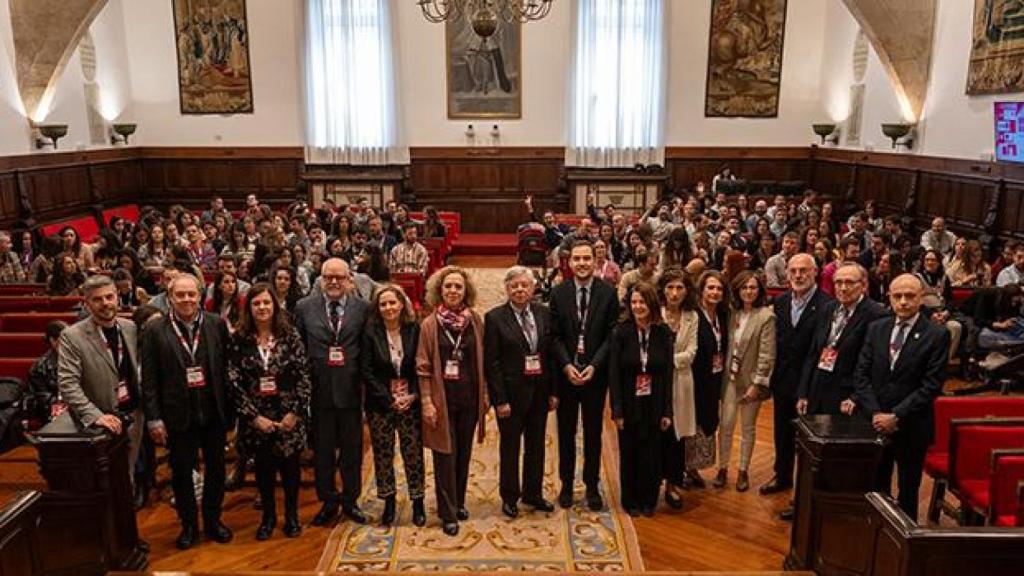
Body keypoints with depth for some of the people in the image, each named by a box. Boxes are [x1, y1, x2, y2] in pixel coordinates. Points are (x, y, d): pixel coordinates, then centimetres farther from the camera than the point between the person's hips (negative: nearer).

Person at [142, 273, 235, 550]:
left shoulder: (217, 325, -3)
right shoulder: (156, 331, -5)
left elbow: (227, 367, 1)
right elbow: (149, 379, -4)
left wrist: (231, 409, 0)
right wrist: (154, 418, -7)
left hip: (214, 412, 1)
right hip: (178, 415, -1)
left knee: (216, 469, 14)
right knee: (181, 472, 12)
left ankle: (213, 520, 34)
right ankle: (188, 524, 32)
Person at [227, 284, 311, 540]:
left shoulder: (290, 335, -4)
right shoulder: (238, 339, -4)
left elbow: (303, 376, -5)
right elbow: (234, 382, -6)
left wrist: (295, 412, -11)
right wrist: (254, 416, -10)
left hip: (288, 416, 0)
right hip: (256, 417, 1)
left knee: (290, 466, 10)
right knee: (263, 467, 12)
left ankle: (292, 514, 30)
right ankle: (268, 515, 31)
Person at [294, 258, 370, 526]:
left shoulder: (363, 308, -2)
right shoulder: (304, 307, 0)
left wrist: (365, 379, -7)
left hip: (351, 390, 0)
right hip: (318, 390, 0)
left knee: (352, 449, 12)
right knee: (322, 449, 12)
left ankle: (350, 500, 31)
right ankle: (328, 501, 30)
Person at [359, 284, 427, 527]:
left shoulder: (415, 330, -1)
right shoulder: (371, 332, -4)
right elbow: (366, 370, -6)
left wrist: (413, 395, -10)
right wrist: (389, 399, -10)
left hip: (410, 402, 0)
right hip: (380, 404, 0)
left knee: (414, 453, 2)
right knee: (382, 454, 7)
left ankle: (418, 503, 15)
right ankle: (388, 503, 22)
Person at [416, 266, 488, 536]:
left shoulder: (475, 321, 1)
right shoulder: (430, 324, -7)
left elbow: (482, 361, 6)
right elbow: (423, 367, -5)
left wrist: (484, 395, 5)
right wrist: (427, 401, -10)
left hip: (469, 398, 3)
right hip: (442, 399, -3)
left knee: (464, 453, 13)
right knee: (445, 455, 3)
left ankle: (459, 502, 31)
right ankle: (448, 513, 14)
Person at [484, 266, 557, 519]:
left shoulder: (543, 313, 3)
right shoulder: (495, 318, -10)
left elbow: (550, 353, 6)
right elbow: (491, 362, -11)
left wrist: (553, 391, 3)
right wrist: (500, 400, -14)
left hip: (539, 390, 4)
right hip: (512, 392, -4)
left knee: (536, 444, 15)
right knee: (510, 447, 10)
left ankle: (533, 493, 32)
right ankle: (510, 497, 27)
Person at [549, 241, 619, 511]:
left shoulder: (608, 293, -5)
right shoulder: (558, 293, -2)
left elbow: (612, 335, -6)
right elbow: (555, 335, -2)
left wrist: (594, 365, -15)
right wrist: (566, 365, -14)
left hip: (596, 373, -1)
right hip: (565, 373, 1)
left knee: (593, 433, 11)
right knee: (566, 432, 12)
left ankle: (592, 486, 26)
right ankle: (566, 485, 26)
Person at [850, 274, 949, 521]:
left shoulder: (937, 336, -6)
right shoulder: (876, 329, 5)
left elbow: (931, 385, -11)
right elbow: (862, 373, 3)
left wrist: (896, 416, -16)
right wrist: (875, 413, -9)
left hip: (911, 427, -3)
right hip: (875, 423, 3)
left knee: (908, 491, 11)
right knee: (875, 488, 9)